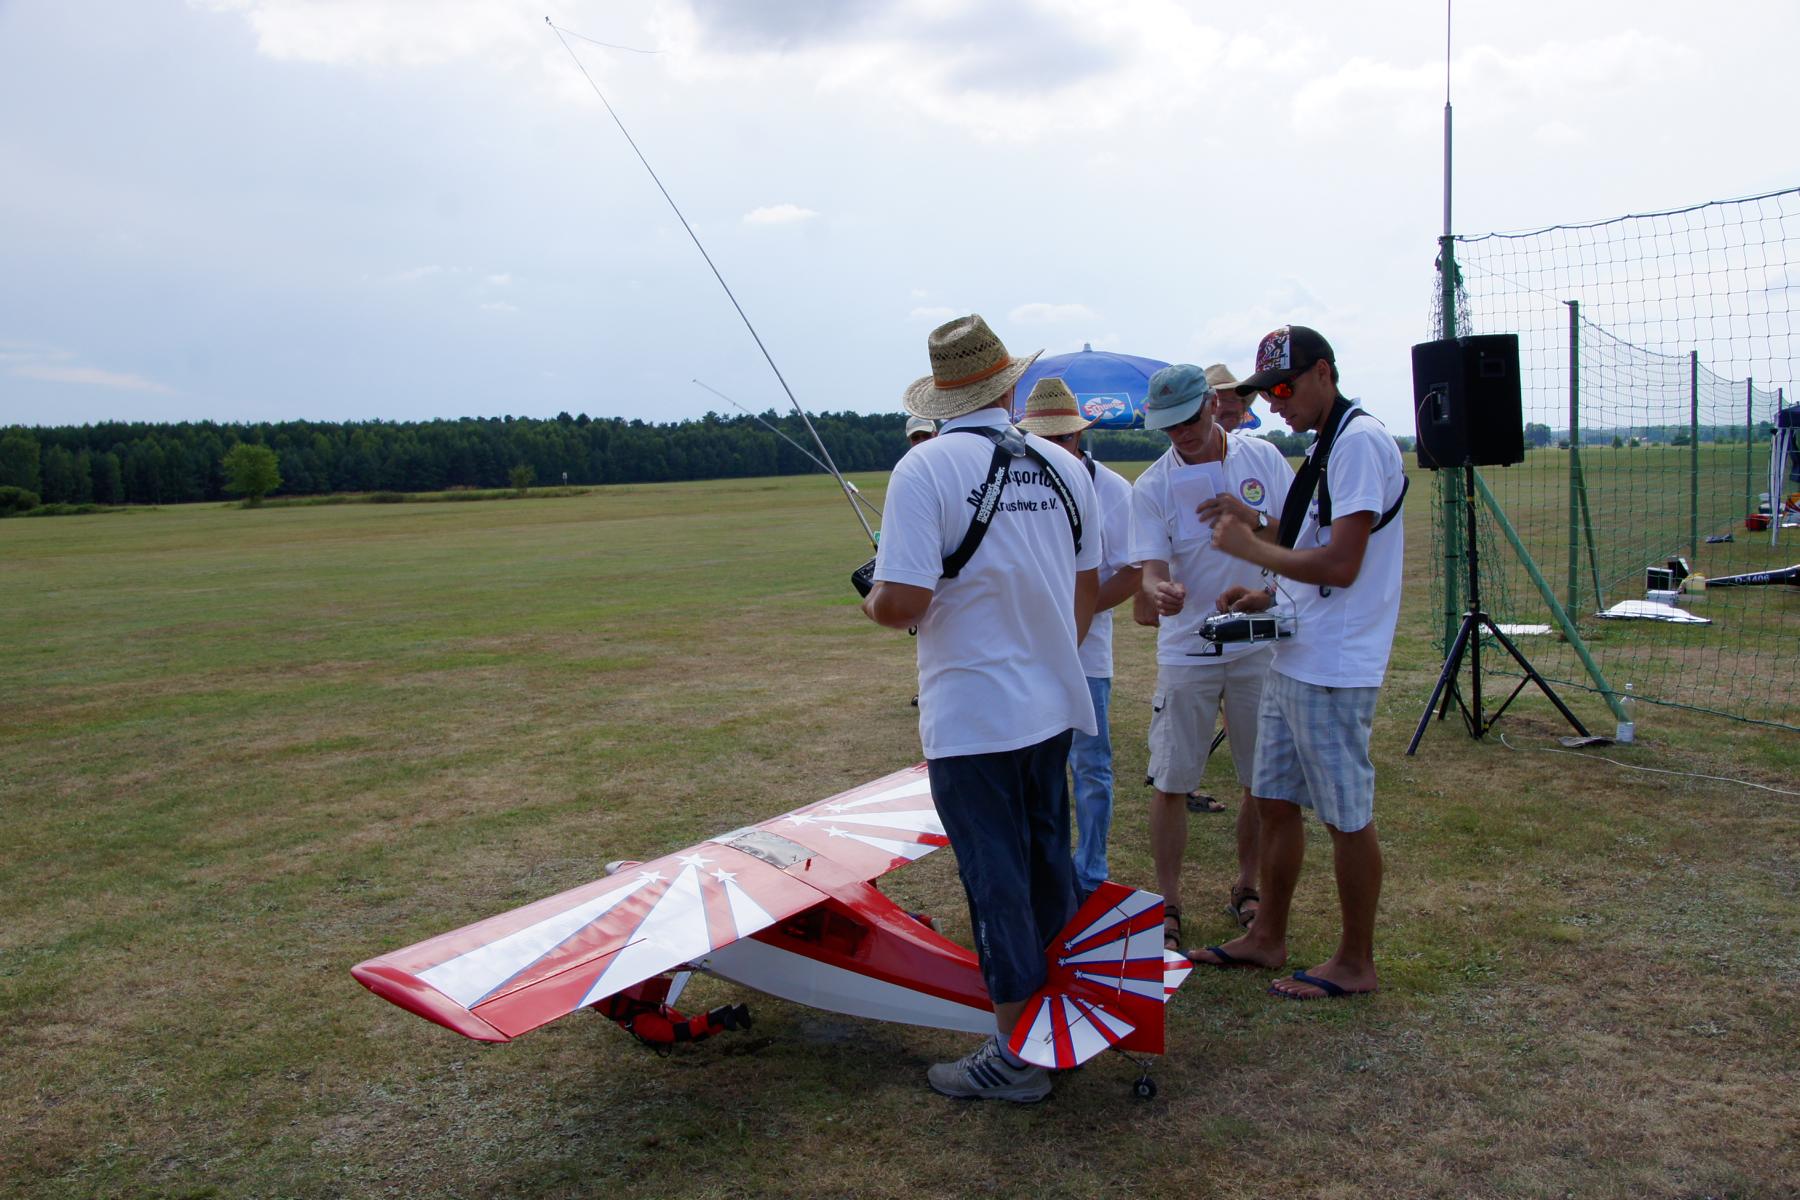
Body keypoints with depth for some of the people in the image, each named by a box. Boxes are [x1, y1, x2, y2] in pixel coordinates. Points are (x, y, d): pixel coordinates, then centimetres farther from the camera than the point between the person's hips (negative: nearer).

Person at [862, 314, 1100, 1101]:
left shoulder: (926, 468, -15)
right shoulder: (1062, 466, 4)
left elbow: (902, 602, -22)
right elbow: (1086, 588, 13)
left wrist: (874, 602, 0)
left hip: (972, 717, -6)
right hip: (1054, 705, 7)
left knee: (996, 879, 4)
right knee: (1049, 863, 21)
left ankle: (1017, 1053, 17)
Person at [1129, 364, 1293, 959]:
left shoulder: (1262, 457, 0)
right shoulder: (1152, 485, -6)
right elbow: (1151, 569, -14)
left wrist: (1252, 517, -17)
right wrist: (1158, 591, -37)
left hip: (1260, 642, 2)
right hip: (1186, 649, -2)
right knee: (1170, 781, 0)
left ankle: (1249, 888, 31)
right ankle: (1168, 905, 13)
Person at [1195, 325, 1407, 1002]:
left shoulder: (1358, 441, -15)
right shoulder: (1324, 447, 16)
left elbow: (1341, 565, -23)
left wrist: (1250, 548, -13)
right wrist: (1267, 597, 10)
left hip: (1334, 669, -10)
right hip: (1292, 659, 10)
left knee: (1347, 816, 3)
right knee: (1276, 801, 16)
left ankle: (1355, 963, 17)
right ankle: (1267, 938, 30)